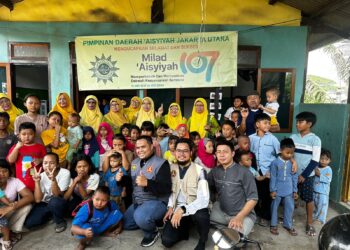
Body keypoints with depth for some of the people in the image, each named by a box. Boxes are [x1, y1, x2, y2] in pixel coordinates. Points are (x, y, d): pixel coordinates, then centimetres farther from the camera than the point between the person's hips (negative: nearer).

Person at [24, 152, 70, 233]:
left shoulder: (65, 173, -20)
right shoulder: (41, 176, -8)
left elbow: (57, 195, -26)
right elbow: (38, 200, -13)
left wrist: (53, 180, -41)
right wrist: (37, 181, -24)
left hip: (60, 203, -4)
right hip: (45, 204, 4)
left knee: (54, 201, -36)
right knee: (28, 223, -13)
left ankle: (60, 221, -7)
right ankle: (50, 215, 15)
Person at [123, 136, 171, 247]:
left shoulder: (161, 163, -17)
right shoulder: (135, 162, 8)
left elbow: (166, 188, -25)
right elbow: (130, 182, 18)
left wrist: (147, 183, -38)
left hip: (157, 202, -8)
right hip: (138, 202, 9)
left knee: (140, 217, -34)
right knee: (125, 224, 15)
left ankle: (152, 232, -1)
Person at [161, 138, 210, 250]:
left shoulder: (199, 170, -14)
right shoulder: (171, 168, 2)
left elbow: (204, 199, -22)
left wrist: (183, 209, -32)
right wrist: (170, 207, -3)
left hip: (194, 208, -3)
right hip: (176, 209, 3)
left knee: (201, 215, -37)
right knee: (167, 241, -18)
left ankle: (202, 241, -2)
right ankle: (185, 229, 17)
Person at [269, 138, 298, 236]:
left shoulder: (292, 163, -4)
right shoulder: (275, 162, -13)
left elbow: (294, 177, 4)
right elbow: (273, 177, -9)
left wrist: (295, 190, 5)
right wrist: (272, 190, -9)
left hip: (289, 190, 3)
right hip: (277, 190, -3)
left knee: (290, 207, 12)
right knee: (275, 207, 10)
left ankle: (288, 225, 31)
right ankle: (273, 225, 25)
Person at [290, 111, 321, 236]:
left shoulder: (315, 139, -9)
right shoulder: (293, 137, 2)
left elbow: (315, 160, -11)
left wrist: (304, 175, -13)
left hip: (307, 175, -3)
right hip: (293, 173, 3)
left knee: (309, 199, 6)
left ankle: (309, 223, 21)